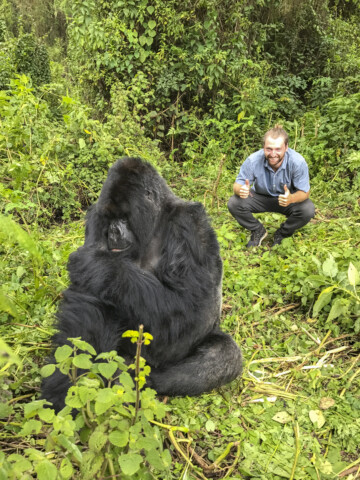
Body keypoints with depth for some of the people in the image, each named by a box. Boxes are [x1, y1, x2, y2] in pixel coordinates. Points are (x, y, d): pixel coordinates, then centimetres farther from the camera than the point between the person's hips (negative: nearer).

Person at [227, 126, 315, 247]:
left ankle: (282, 233, 3)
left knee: (308, 210, -30)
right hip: (260, 196, 1)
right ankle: (258, 231, 5)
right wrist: (241, 190, -46)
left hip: (289, 197, 0)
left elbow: (304, 192, -22)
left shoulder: (298, 162, -29)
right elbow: (237, 184, -18)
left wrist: (291, 198, -48)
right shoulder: (253, 160, -27)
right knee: (233, 204, -24)